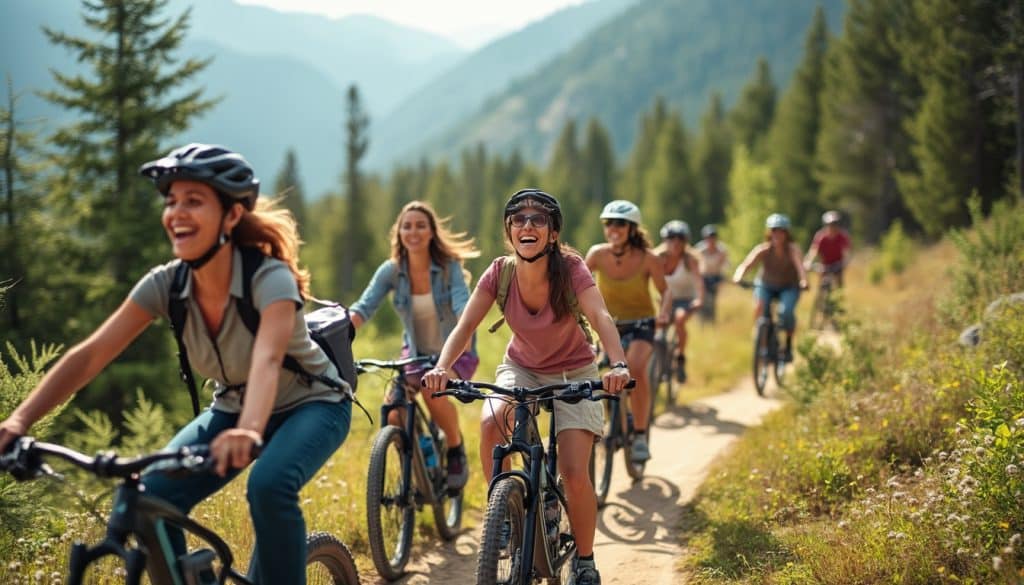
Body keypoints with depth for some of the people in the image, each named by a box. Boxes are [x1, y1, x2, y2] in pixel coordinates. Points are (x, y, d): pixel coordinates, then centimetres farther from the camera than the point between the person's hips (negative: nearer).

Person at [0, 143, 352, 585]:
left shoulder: (269, 278, -29)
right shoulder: (166, 284, -15)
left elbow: (267, 360, -47)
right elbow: (88, 356, -21)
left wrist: (248, 432, -68)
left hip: (312, 403, -5)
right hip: (232, 405, 5)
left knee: (268, 486, -35)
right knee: (152, 495, -18)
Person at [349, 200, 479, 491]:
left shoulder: (449, 266, -17)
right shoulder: (391, 270, -10)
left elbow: (463, 306, -31)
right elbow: (363, 307, -21)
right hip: (416, 353, 3)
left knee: (433, 390, -34)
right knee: (393, 416, -18)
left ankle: (456, 449, -5)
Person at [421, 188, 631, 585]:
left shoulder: (570, 268, -25)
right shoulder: (499, 273, -18)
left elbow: (600, 317, -39)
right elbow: (466, 325, -24)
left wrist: (619, 365, -57)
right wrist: (442, 367, -43)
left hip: (573, 373, -2)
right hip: (521, 367, 2)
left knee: (574, 474, -14)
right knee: (491, 422, -31)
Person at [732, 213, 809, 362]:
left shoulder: (792, 248, -24)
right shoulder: (763, 249, -22)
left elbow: (799, 263, -44)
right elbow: (746, 264, -37)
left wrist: (803, 280, -65)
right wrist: (738, 277, -59)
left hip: (789, 287, -1)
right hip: (766, 285, 1)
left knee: (787, 312, -27)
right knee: (760, 306, -29)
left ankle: (788, 346, -3)